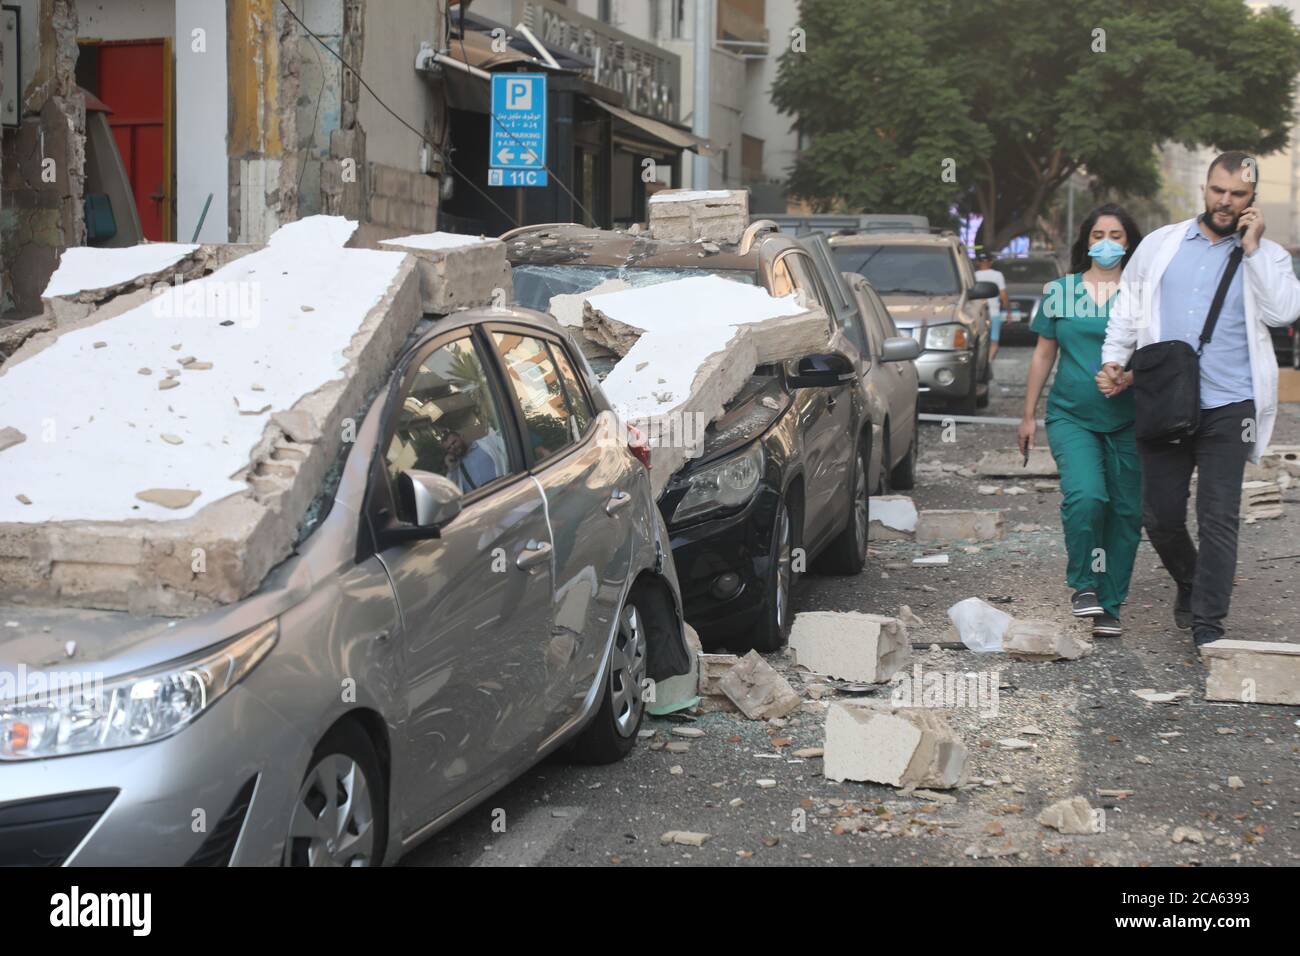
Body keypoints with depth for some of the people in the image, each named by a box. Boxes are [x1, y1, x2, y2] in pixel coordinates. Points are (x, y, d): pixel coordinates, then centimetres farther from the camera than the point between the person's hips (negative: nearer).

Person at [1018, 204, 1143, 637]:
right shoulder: (1059, 291, 8)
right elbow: (1043, 354, 13)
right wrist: (1029, 415, 11)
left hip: (1128, 421, 1)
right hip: (1071, 416, -1)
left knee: (1126, 512, 2)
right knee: (1085, 496, -22)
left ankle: (1110, 605, 14)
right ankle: (1082, 584, 0)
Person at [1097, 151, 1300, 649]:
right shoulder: (1160, 244, 12)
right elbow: (1126, 309, 15)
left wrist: (1252, 248, -9)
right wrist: (1114, 361, 3)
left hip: (1228, 407, -2)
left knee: (1218, 519, -5)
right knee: (1160, 516, 6)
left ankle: (1207, 624, 3)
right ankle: (1190, 583, 35)